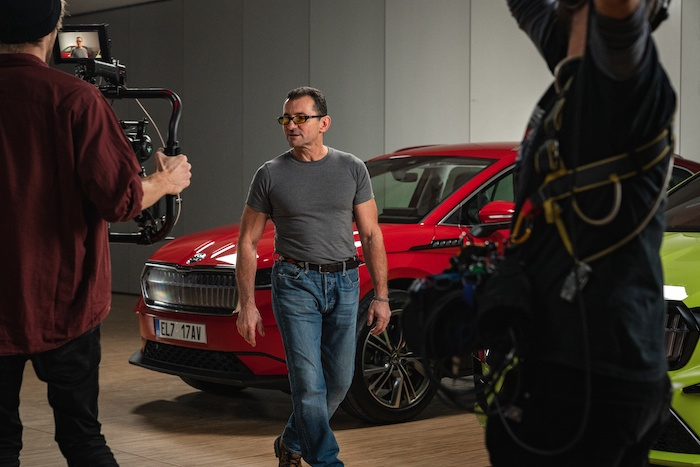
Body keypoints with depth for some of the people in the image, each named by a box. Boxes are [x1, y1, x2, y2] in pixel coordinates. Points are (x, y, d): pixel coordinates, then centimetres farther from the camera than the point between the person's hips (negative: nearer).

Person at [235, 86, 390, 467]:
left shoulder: (352, 169, 6)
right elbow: (248, 242, 4)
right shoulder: (271, 175, 1)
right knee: (308, 382, -8)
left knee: (339, 380, 7)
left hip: (344, 283, 3)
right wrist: (247, 304, -2)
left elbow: (371, 236, 7)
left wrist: (381, 296, 0)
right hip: (295, 284, -3)